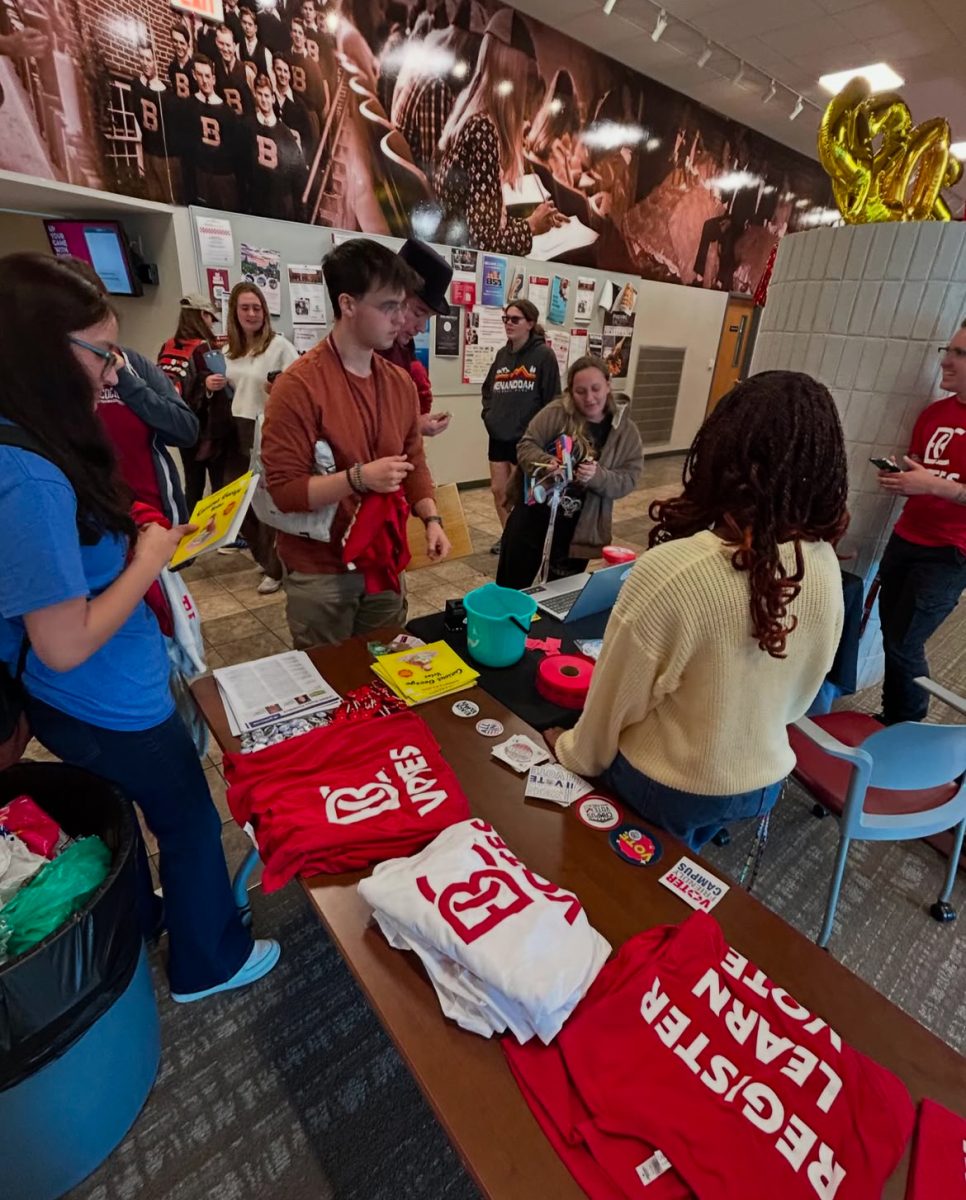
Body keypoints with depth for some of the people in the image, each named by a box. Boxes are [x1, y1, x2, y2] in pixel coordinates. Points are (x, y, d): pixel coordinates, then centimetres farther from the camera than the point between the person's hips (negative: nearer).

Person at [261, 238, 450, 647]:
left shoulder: (401, 382, 4)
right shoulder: (298, 386, -17)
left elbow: (414, 462, 11)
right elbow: (283, 489, -19)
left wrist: (431, 518, -3)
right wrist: (359, 478, -27)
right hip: (320, 574, -5)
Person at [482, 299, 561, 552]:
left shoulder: (544, 355, -8)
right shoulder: (502, 354, 11)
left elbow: (552, 399, -10)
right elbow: (487, 389, 21)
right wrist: (489, 415, 6)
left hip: (527, 438, -6)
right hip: (498, 436, 6)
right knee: (498, 490, 12)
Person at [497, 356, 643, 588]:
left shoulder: (626, 431, -2)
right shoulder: (555, 413, -8)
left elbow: (628, 480, -5)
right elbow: (526, 444, -5)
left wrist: (598, 476, -25)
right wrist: (545, 463, -26)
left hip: (579, 526, 1)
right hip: (533, 511, -1)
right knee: (512, 583, 11)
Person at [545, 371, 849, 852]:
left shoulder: (670, 571, -34)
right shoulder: (825, 567, -15)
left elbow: (617, 696, -21)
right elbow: (803, 691, 1)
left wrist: (575, 753, 0)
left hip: (666, 786, -5)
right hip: (764, 781, 5)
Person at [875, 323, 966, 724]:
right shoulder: (933, 412, 9)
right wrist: (897, 477, -1)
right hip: (905, 540, 6)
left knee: (904, 644, -4)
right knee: (890, 635, 11)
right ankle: (890, 719, 28)